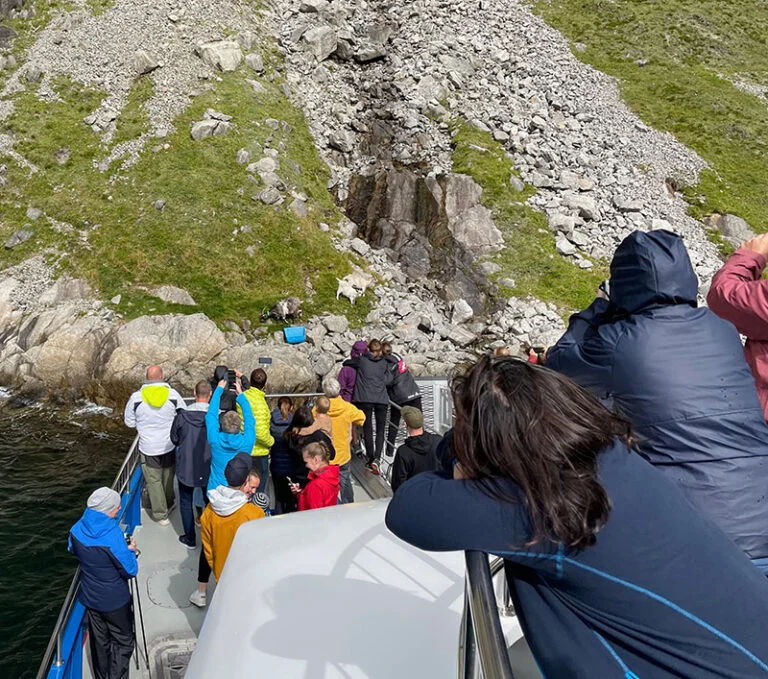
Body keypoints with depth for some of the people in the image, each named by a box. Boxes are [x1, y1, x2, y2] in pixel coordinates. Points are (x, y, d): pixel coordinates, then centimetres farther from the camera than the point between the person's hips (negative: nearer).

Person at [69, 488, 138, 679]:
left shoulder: (77, 529, -13)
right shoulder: (113, 536, -32)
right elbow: (130, 571, -23)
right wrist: (130, 550, -6)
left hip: (89, 597, 7)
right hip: (114, 601, -6)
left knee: (99, 641, 24)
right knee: (122, 643, 13)